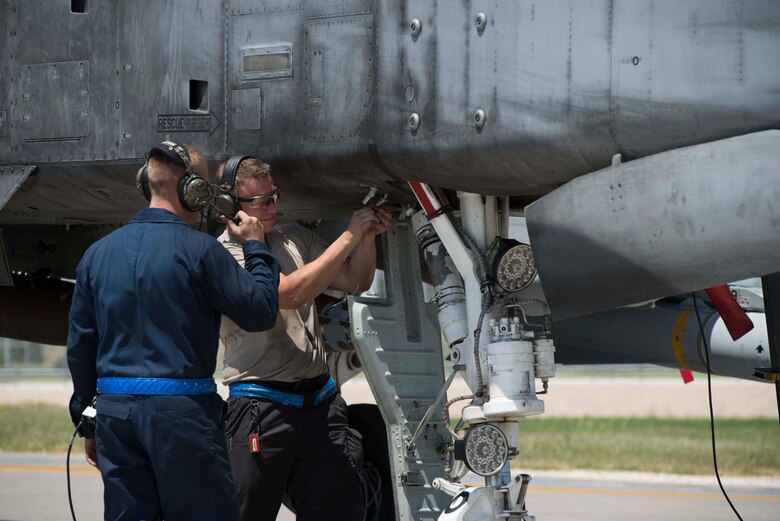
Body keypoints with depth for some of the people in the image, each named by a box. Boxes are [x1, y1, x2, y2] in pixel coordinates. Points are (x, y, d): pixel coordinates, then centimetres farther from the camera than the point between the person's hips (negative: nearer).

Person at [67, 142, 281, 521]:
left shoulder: (98, 253, 10)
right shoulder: (199, 250, -8)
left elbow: (80, 345, 13)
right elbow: (261, 312, -5)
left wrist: (87, 423, 20)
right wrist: (255, 248, 10)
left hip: (114, 408, 6)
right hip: (181, 411, -5)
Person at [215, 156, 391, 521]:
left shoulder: (294, 238, 13)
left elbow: (355, 282, 18)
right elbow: (291, 293, -20)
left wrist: (368, 237, -2)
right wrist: (349, 237, -16)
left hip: (321, 404, 6)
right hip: (261, 409, -6)